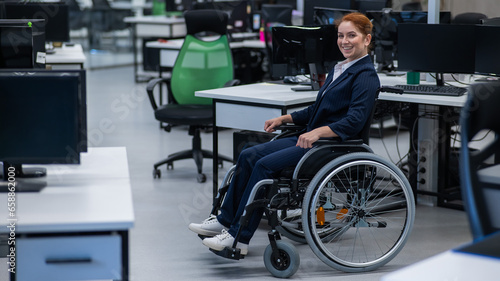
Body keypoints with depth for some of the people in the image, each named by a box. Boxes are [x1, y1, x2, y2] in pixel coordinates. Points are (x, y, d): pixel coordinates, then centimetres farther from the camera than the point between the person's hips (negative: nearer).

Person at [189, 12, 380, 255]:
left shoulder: (366, 75, -10)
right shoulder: (339, 69, 19)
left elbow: (354, 121, -22)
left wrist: (319, 132, -31)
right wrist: (284, 119, 17)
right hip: (312, 138, 9)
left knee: (266, 164, -22)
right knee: (249, 156, -5)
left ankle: (239, 238, -18)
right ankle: (225, 220, 0)